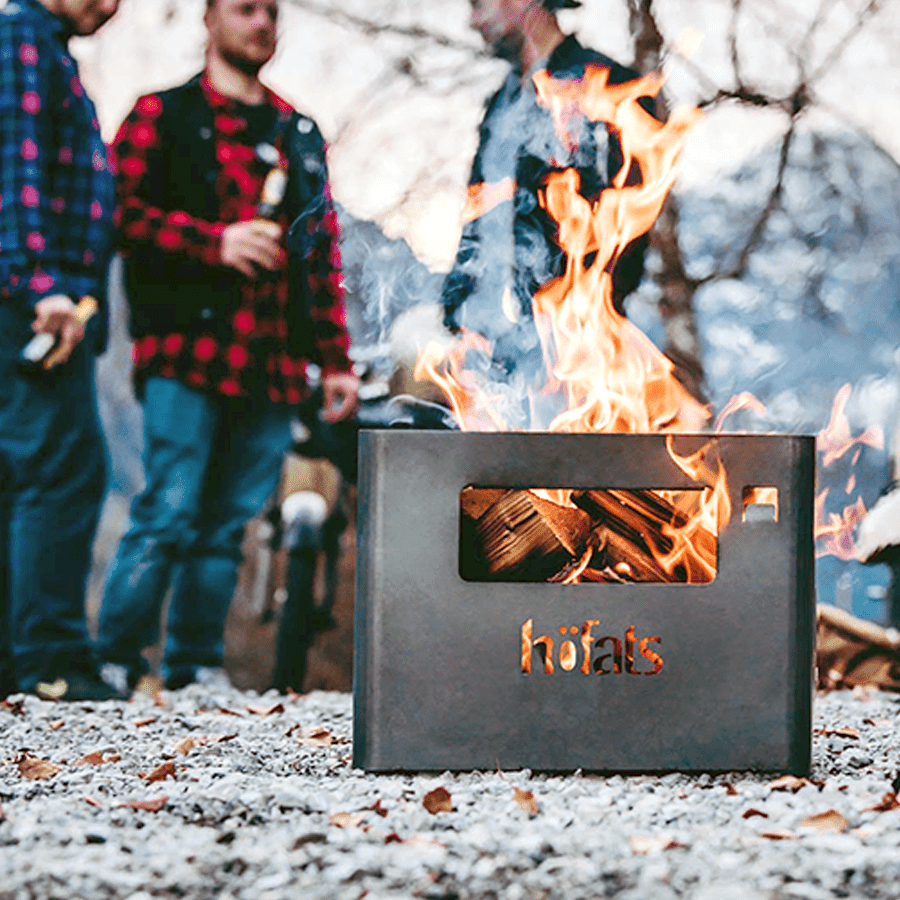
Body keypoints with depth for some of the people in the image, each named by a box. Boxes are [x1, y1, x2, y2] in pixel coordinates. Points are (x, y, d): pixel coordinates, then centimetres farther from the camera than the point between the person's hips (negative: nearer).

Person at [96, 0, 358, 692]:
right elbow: (124, 212, -4)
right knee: (168, 516, -10)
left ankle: (196, 669, 10)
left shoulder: (301, 135, 22)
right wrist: (216, 241, -14)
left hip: (274, 365, 5)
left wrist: (336, 361, 16)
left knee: (229, 525, 4)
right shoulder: (163, 115, 8)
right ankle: (116, 661, -2)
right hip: (187, 350, -4)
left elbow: (325, 254, 21)